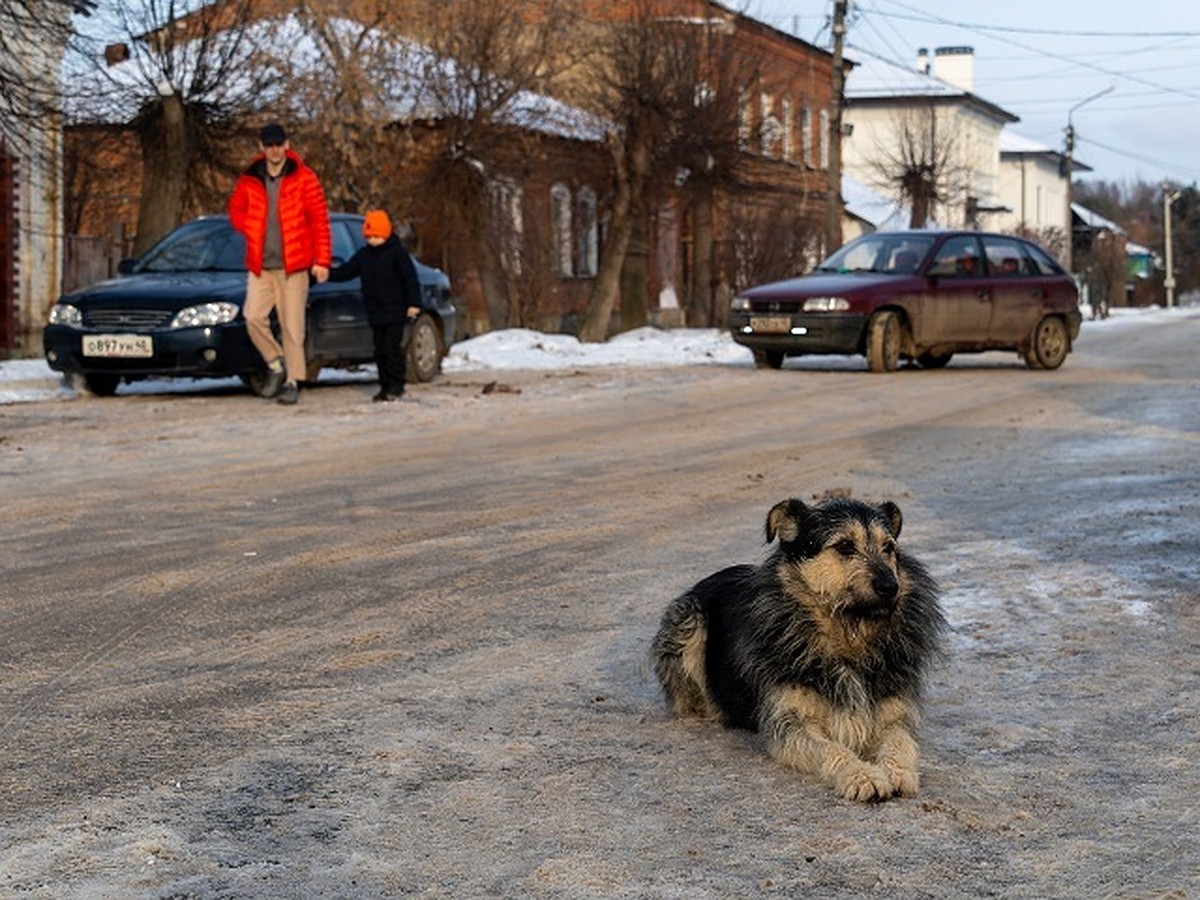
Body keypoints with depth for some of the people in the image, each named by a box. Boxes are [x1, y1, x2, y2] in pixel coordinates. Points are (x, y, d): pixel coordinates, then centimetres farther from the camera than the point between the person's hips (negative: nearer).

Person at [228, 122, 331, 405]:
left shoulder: (304, 179, -2)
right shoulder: (249, 180, 7)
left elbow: (319, 221, -2)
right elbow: (236, 211, 22)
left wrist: (321, 260, -7)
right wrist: (252, 232, 4)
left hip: (293, 265, -3)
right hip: (260, 266, 3)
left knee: (292, 325, -3)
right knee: (253, 317, -11)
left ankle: (292, 382, 4)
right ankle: (276, 364, 10)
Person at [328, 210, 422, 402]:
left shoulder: (397, 252, -7)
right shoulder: (363, 256, 10)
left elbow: (411, 279, -9)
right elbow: (345, 271, 11)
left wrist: (413, 303, -15)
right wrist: (327, 274, -5)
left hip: (395, 312, -6)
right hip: (375, 314, 6)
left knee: (392, 348, -8)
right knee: (380, 350, 7)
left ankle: (396, 385, 0)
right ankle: (385, 386, 13)